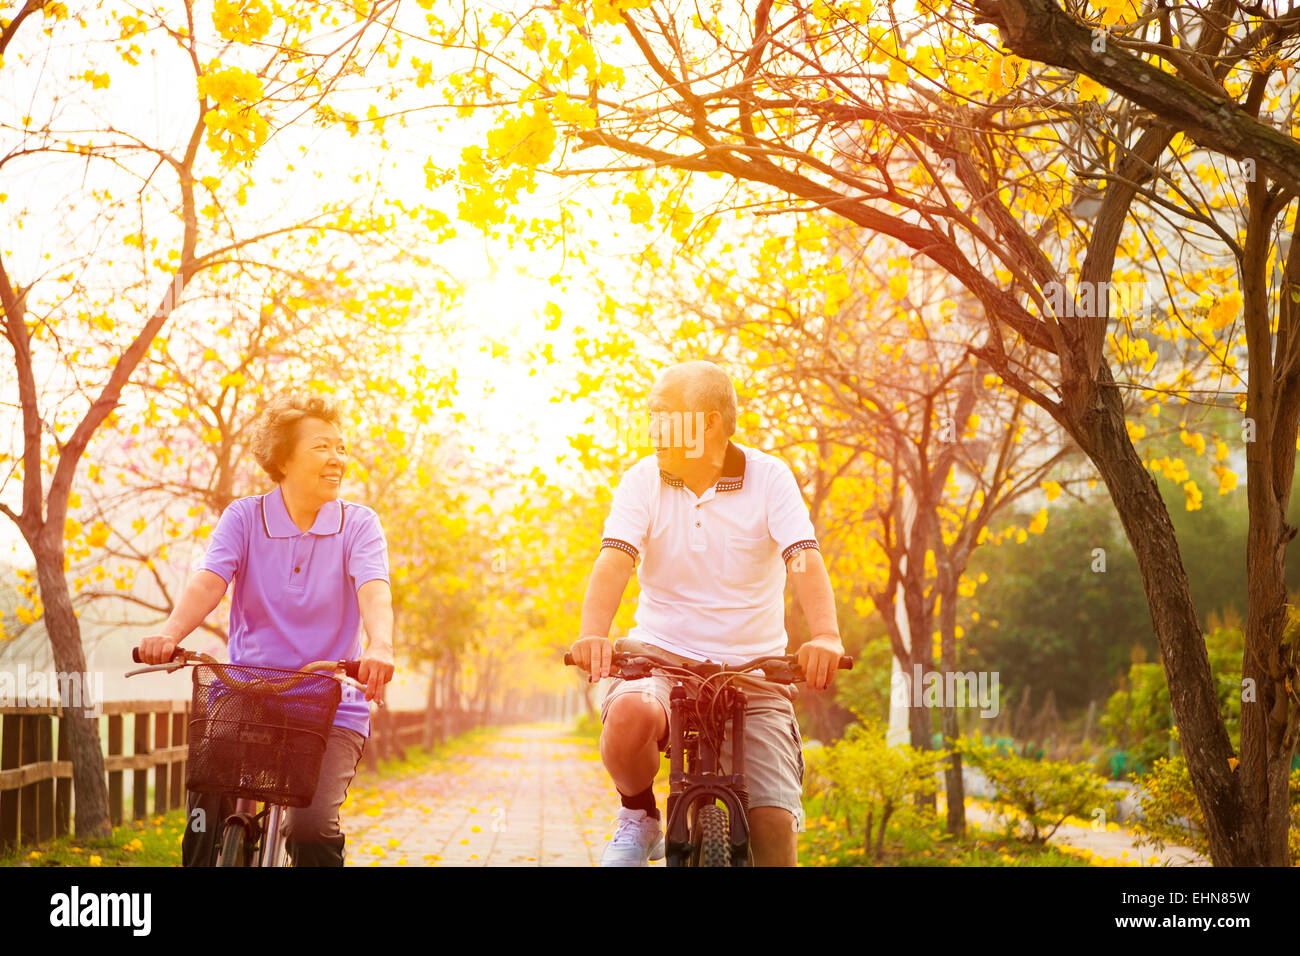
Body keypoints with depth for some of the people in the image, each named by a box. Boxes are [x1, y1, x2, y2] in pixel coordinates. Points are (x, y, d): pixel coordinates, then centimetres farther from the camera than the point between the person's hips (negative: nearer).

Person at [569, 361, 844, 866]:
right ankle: (639, 817, -5)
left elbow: (804, 560, -17)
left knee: (774, 824, -13)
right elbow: (614, 560, -13)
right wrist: (593, 634, -34)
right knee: (630, 715, -34)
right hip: (660, 657, 1)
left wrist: (826, 636, -37)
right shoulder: (643, 480, 0)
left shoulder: (769, 477, -4)